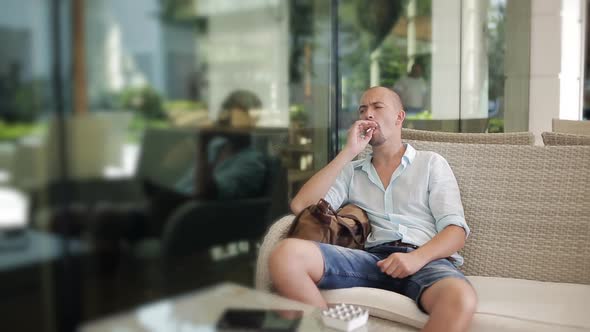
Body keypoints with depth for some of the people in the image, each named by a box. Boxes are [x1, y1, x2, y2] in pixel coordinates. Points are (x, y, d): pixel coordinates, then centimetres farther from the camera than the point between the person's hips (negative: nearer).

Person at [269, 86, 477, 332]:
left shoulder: (431, 163, 18)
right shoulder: (351, 171, 23)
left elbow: (456, 230, 6)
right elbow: (300, 207, 7)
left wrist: (418, 257, -16)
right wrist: (349, 152, 6)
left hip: (425, 260, -1)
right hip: (372, 258, 2)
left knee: (460, 299, -39)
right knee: (286, 253, -27)